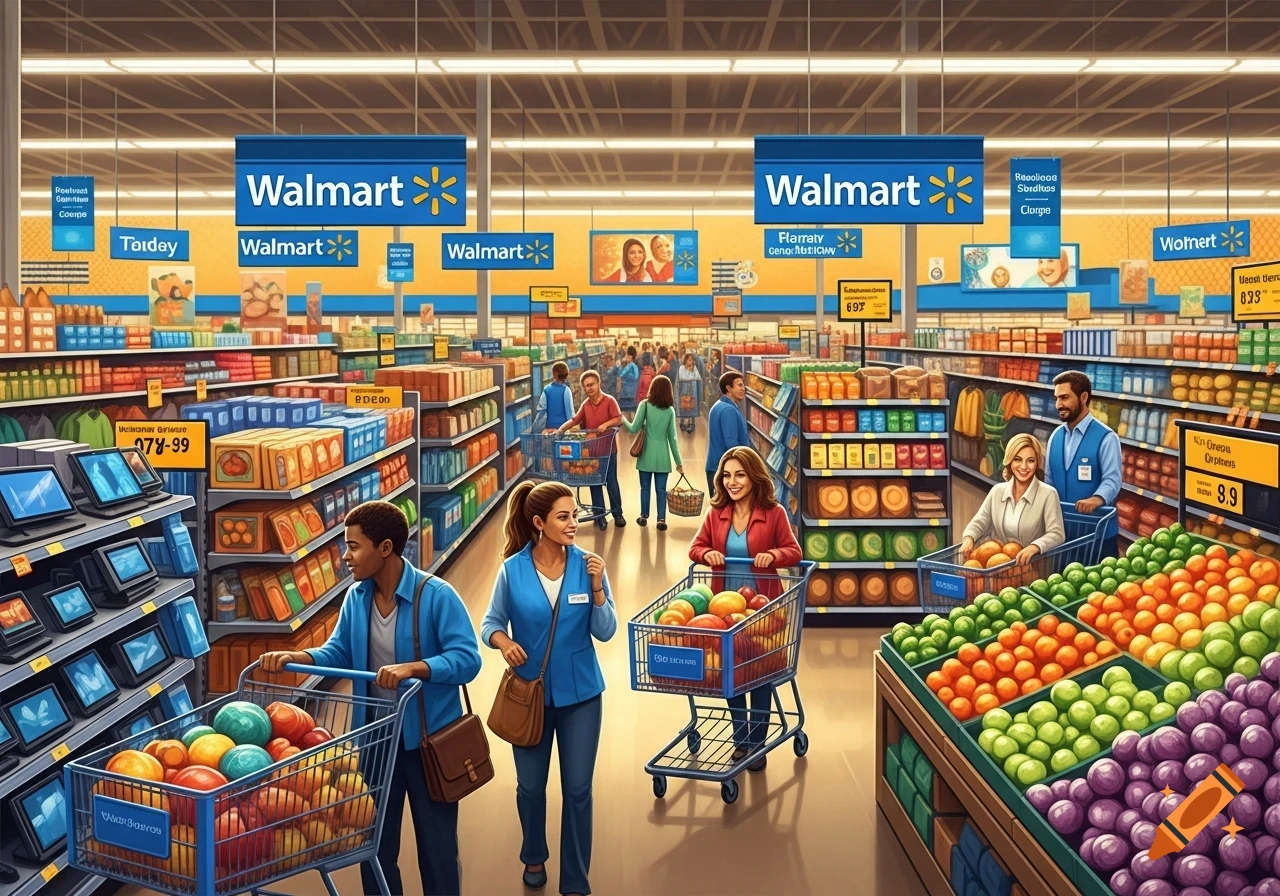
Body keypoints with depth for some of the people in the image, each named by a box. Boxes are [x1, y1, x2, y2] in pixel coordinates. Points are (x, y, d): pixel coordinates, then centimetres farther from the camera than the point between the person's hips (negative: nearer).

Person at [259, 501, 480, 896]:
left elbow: (466, 659, -25)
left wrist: (411, 668, -38)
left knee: (436, 844, 10)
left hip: (428, 738, -5)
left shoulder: (436, 595, -20)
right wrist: (296, 656, -14)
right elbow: (339, 653, 5)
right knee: (374, 841, 18)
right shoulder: (356, 597, -1)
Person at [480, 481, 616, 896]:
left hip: (580, 693, 0)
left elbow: (605, 632, -9)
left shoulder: (588, 565, -10)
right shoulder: (512, 569, -11)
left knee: (577, 789, 5)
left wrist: (597, 586, -23)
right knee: (530, 786, 15)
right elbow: (491, 623, 0)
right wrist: (503, 641, -21)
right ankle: (534, 857, 44)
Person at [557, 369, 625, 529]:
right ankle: (600, 515, 14)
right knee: (594, 483, 7)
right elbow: (574, 420, -1)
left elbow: (618, 419, -12)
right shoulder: (585, 405, 7)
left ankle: (617, 513, 16)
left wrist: (605, 425, -28)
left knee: (611, 482, 4)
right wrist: (559, 430, -16)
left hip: (608, 448, -4)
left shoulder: (609, 400, -6)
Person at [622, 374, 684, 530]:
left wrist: (623, 420, 14)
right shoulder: (670, 410, 1)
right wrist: (679, 462, 6)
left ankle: (644, 517, 21)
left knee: (645, 487, 11)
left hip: (647, 454, -1)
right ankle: (661, 520, 1)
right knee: (661, 489, 5)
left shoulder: (645, 404, -6)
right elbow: (672, 438, 1)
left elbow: (634, 428, -7)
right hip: (663, 455, 1)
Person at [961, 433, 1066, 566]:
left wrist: (1034, 547, -29)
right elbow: (979, 521, 12)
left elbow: (1057, 534, -11)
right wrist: (969, 538, -10)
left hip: (1032, 565, -3)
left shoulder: (1048, 494, -6)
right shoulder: (997, 491, 9)